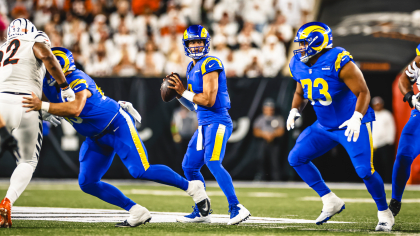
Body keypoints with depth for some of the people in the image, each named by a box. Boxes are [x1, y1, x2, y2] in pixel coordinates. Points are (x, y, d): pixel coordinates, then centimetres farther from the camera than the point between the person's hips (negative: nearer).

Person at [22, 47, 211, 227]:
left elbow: (75, 109, -46)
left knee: (140, 171, -18)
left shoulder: (77, 81, -28)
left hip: (117, 125, -9)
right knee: (87, 183, -1)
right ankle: (136, 212, 3)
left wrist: (43, 106, -50)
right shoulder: (48, 83, -2)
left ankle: (192, 187, 0)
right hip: (97, 138, 9)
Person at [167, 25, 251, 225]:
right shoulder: (192, 68, 18)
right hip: (204, 124, 10)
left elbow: (208, 100, -18)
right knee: (189, 166, 12)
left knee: (213, 162, -25)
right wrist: (178, 94, 8)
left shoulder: (210, 65, -11)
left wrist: (184, 93, -11)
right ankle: (201, 212, 22)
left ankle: (236, 208, -27)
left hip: (217, 122, -10)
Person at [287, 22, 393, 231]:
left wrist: (356, 118, -33)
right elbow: (300, 93, 17)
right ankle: (330, 201, 9)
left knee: (365, 170, -16)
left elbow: (363, 92, -20)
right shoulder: (299, 66, -1)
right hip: (325, 126, 8)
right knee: (296, 158, 0)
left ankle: (384, 213, 7)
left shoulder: (339, 62, -23)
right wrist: (295, 110, -2)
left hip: (353, 125, -7)